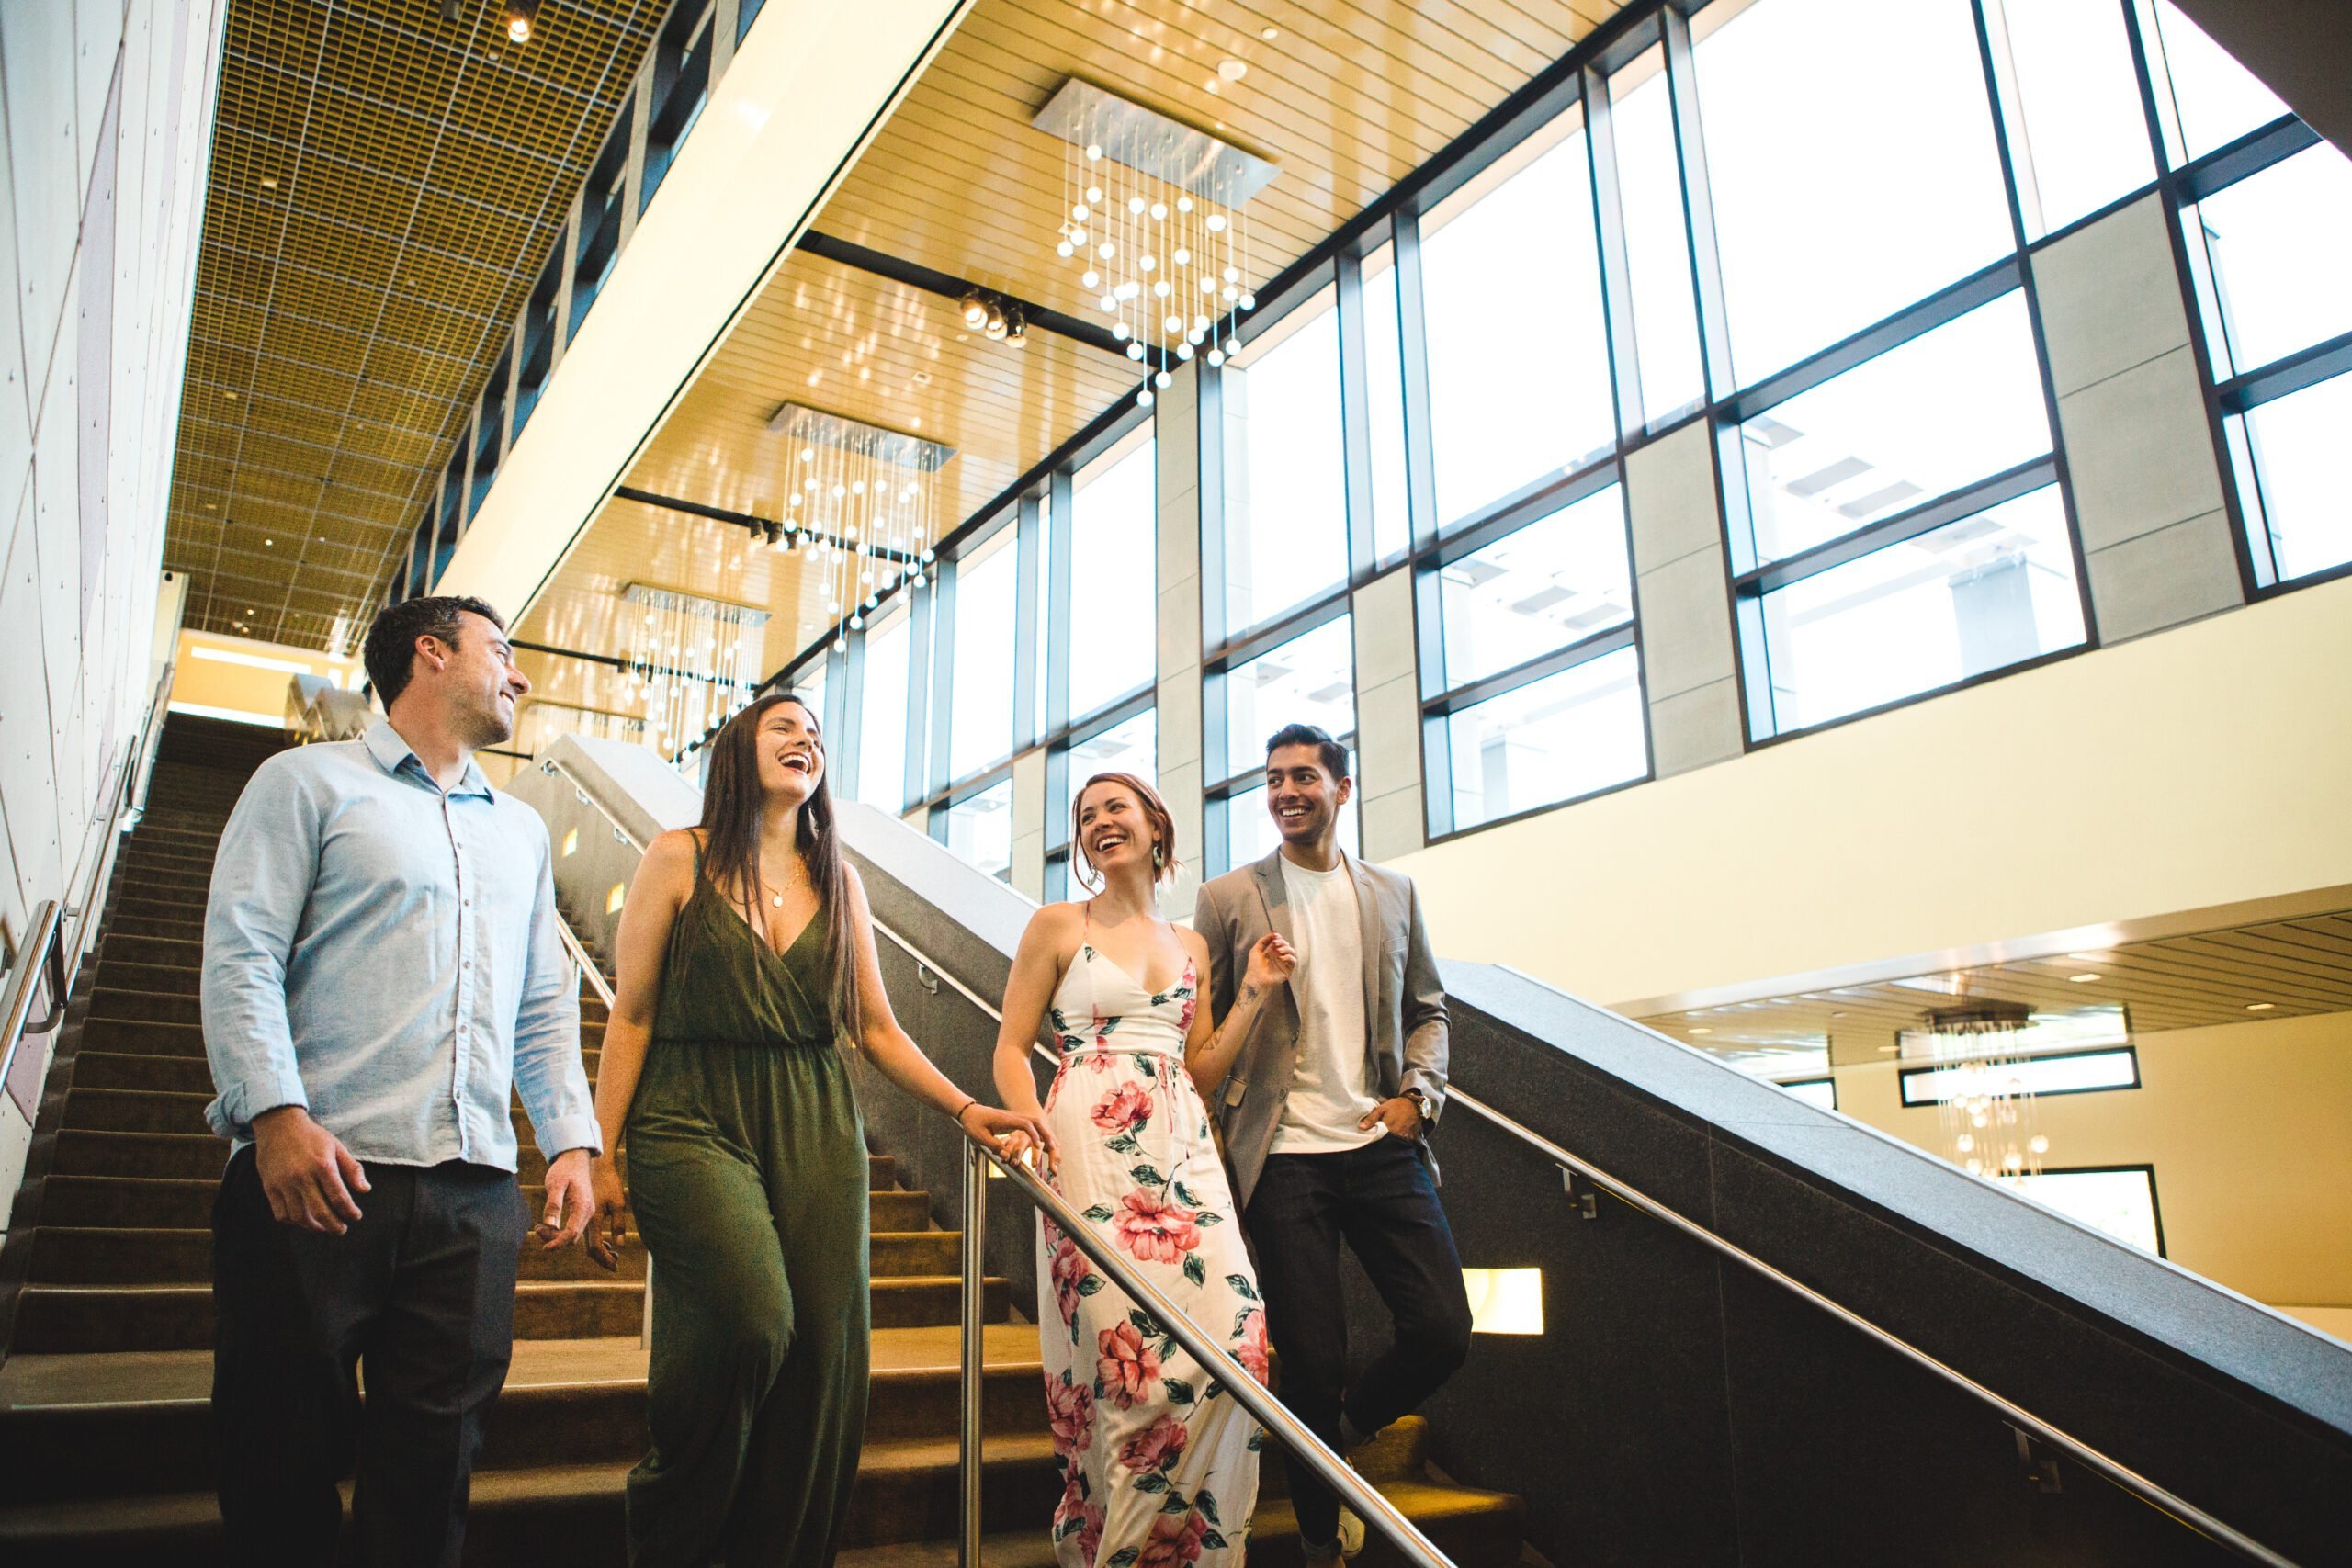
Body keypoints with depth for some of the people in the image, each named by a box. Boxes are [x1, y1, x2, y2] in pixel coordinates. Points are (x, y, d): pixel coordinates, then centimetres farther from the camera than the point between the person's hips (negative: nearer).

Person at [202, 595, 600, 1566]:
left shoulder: (521, 831, 22)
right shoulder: (310, 782, 7)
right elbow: (239, 954, -5)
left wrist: (572, 1142, 7)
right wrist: (278, 1113, -18)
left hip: (475, 1192, 4)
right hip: (318, 1171, -4)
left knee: (433, 1462, 5)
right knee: (283, 1458, 4)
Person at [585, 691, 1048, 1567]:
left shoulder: (838, 881, 14)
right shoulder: (679, 859, 5)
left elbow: (877, 1029, 13)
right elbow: (630, 1017, 3)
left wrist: (968, 1111, 3)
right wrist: (600, 1157, -2)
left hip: (816, 1132, 4)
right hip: (694, 1122, -4)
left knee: (822, 1355, -4)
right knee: (752, 1316, -24)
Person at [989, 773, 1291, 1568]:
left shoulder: (1190, 945, 18)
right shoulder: (1058, 925, 6)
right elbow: (1011, 1048, 3)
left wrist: (1255, 993, 10)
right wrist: (1032, 1123, -15)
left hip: (1184, 1151, 4)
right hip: (1091, 1152, -4)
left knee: (1229, 1333, -8)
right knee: (1119, 1344, -9)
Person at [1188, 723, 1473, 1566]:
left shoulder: (1393, 893, 12)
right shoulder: (1228, 898, 3)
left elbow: (1427, 1010, 18)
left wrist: (1418, 1094, 1)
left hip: (1383, 1147, 3)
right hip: (1285, 1156, -2)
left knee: (1443, 1331, -5)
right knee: (1312, 1360, 0)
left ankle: (1342, 1430, 27)